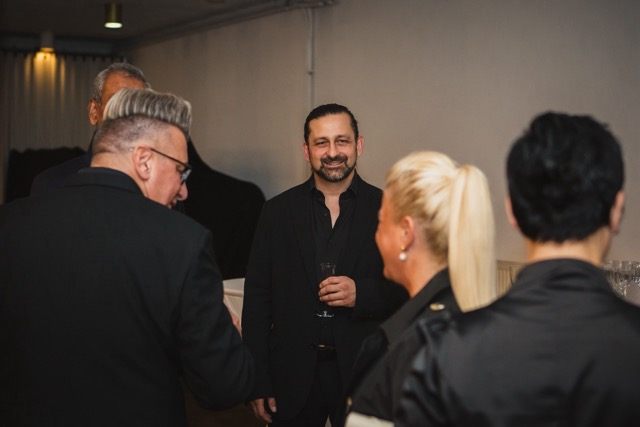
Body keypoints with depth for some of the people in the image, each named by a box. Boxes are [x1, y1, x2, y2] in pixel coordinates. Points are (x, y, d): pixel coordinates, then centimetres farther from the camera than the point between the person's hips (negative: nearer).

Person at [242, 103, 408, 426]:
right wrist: (258, 384, -1)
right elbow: (257, 299, 2)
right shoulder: (277, 212, 2)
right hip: (293, 375, 1)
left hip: (364, 374, -1)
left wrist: (363, 293, -18)